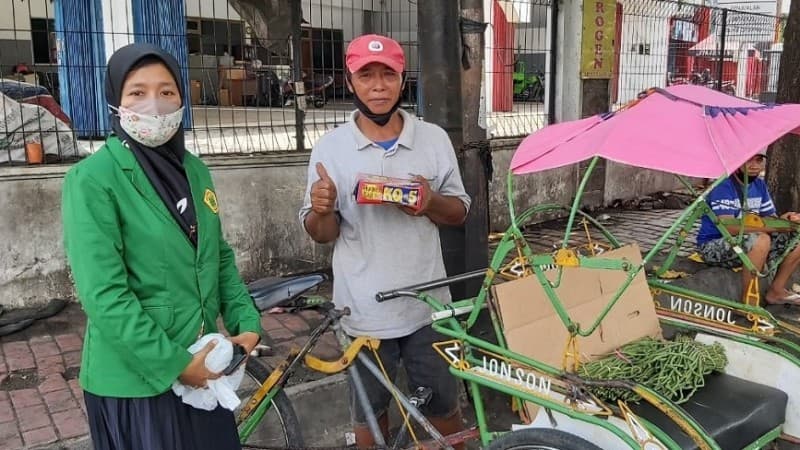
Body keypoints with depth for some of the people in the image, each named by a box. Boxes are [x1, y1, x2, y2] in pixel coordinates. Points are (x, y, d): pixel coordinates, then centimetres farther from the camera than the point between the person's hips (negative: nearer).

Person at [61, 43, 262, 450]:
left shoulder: (194, 170, 5)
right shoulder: (92, 179, -16)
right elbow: (103, 295, -20)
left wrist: (246, 322, 1)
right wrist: (174, 362, -18)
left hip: (202, 366, 6)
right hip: (135, 377, -6)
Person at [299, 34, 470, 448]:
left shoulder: (434, 139, -2)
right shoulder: (329, 148, -5)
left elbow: (459, 212, 5)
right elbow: (320, 235, -1)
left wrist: (431, 203, -17)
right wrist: (321, 210, -24)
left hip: (426, 305, 1)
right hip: (364, 311, 0)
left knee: (443, 407, 15)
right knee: (369, 412, 17)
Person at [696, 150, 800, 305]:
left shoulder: (759, 185, 8)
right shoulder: (723, 187, -18)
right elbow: (730, 227, -30)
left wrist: (785, 220, -18)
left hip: (747, 246, 8)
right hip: (713, 246, -8)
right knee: (761, 239, -34)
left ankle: (776, 291, 8)